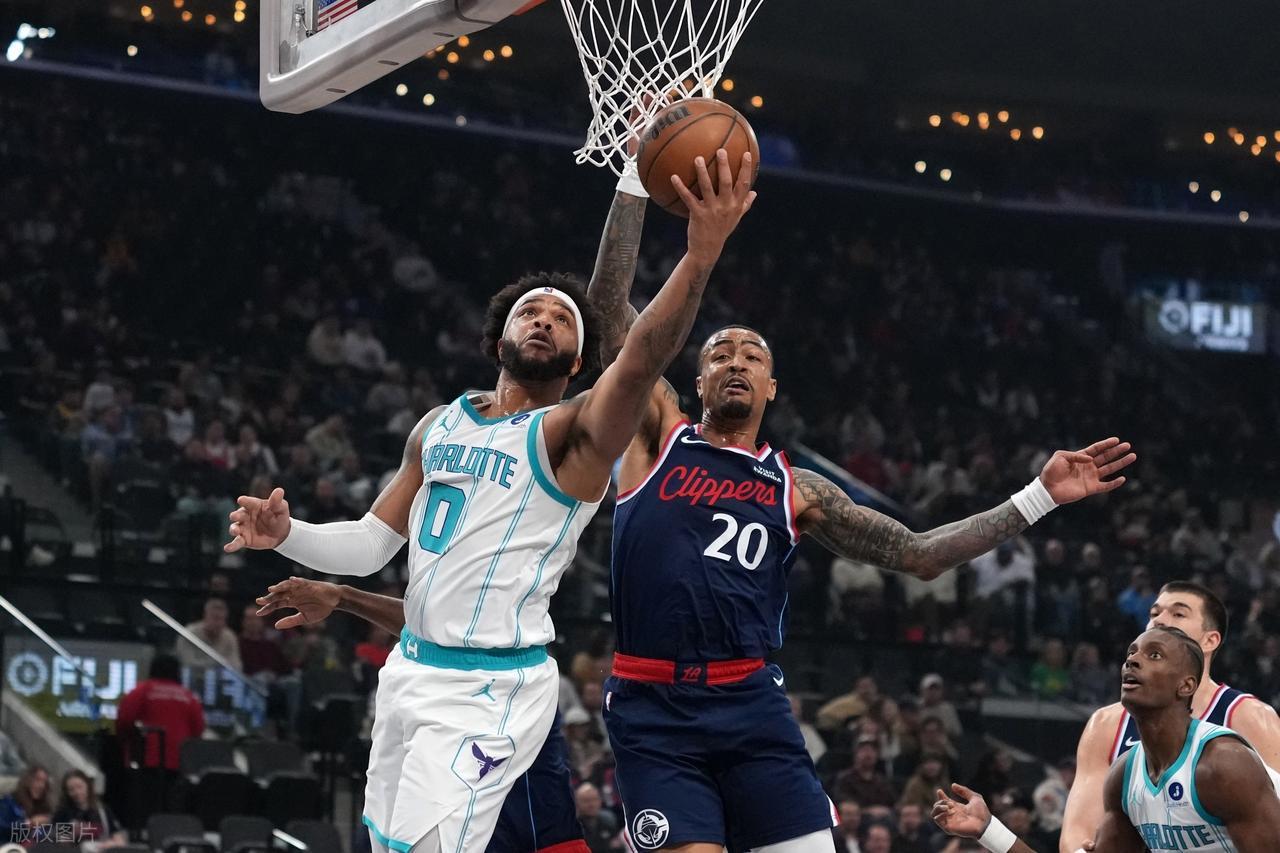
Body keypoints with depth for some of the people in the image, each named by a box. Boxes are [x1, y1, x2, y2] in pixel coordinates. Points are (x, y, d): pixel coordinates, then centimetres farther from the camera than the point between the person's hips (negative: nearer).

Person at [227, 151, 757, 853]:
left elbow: (640, 363, -29)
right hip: (412, 667, 7)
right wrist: (286, 535, -3)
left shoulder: (573, 431, -9)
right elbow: (371, 545, 17)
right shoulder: (440, 425, 12)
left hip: (490, 690, -7)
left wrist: (702, 251, -44)